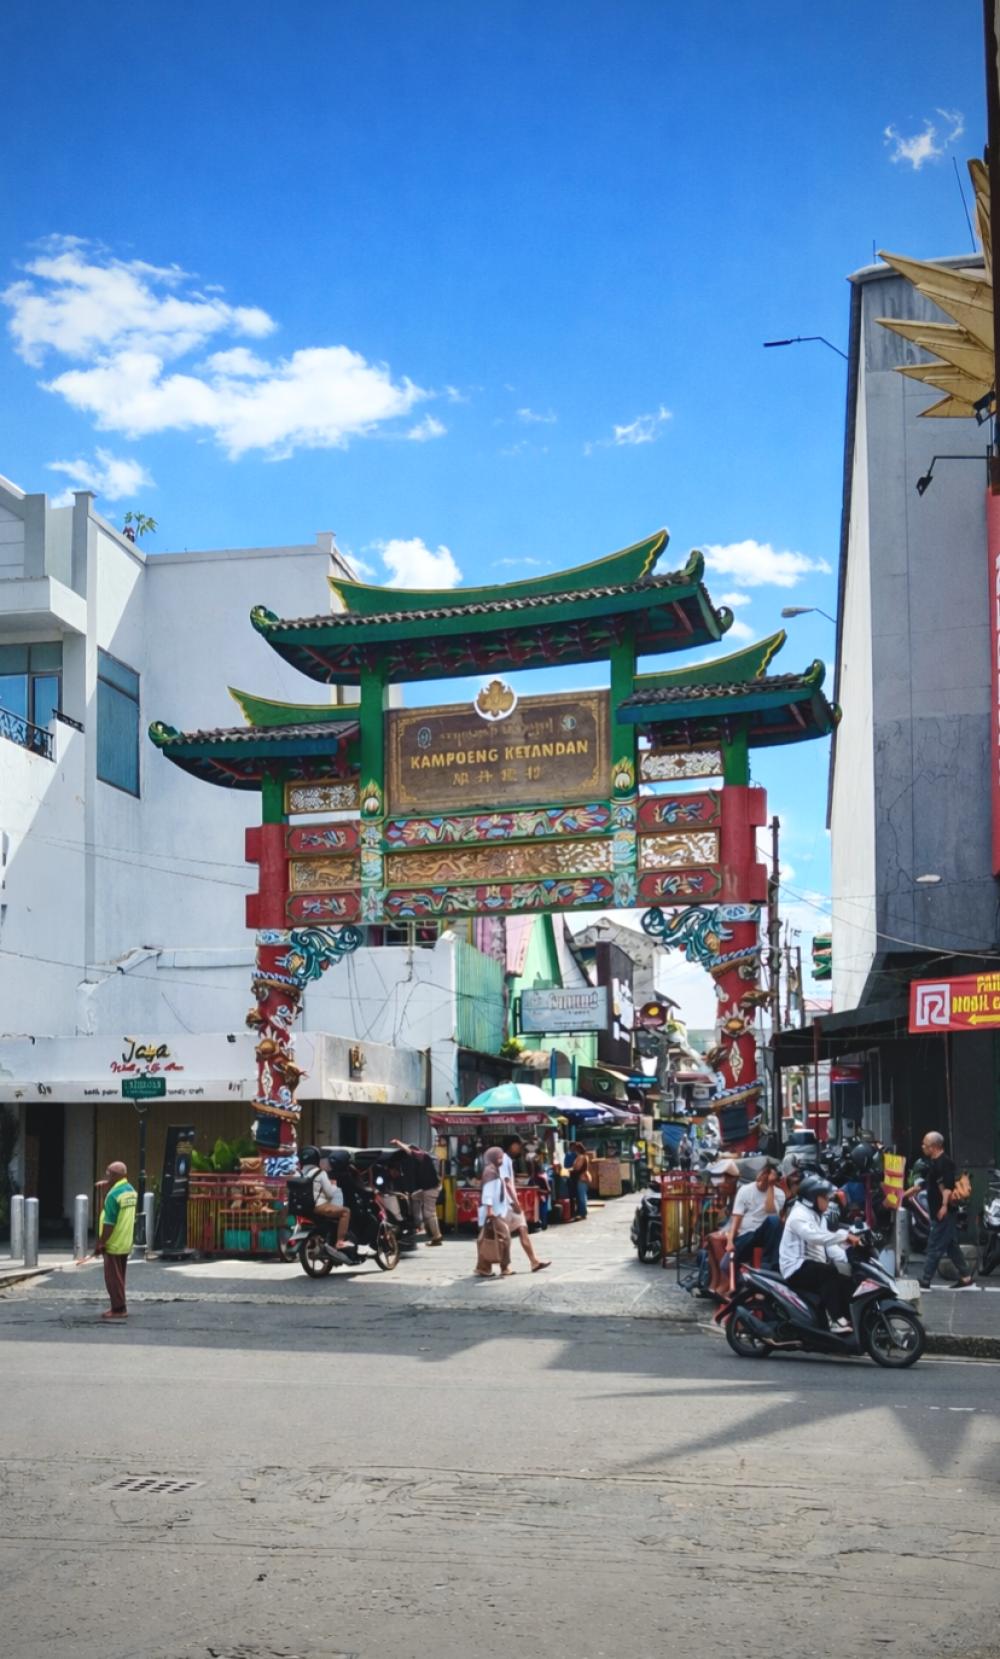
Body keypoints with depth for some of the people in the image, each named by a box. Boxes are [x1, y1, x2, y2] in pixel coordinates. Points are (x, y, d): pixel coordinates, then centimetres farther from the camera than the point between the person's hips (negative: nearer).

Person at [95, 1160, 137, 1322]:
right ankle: (120, 1307, 22)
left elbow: (109, 1223, -21)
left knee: (113, 1277, -1)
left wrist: (100, 1243, -16)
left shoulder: (114, 1194, -20)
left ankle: (118, 1309, 1)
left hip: (113, 1243, -9)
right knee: (119, 1277, 16)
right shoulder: (131, 1191, 7)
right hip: (126, 1243, 9)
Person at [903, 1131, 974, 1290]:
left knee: (934, 1247, -4)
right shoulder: (934, 1163, 15)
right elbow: (923, 1183, 24)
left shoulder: (944, 1163, -16)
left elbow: (947, 1187, -25)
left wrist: (944, 1205, -32)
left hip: (943, 1213, -10)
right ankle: (965, 1277, 16)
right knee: (951, 1246, 13)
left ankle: (925, 1281, 0)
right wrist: (905, 1194, 26)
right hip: (939, 1213, 10)